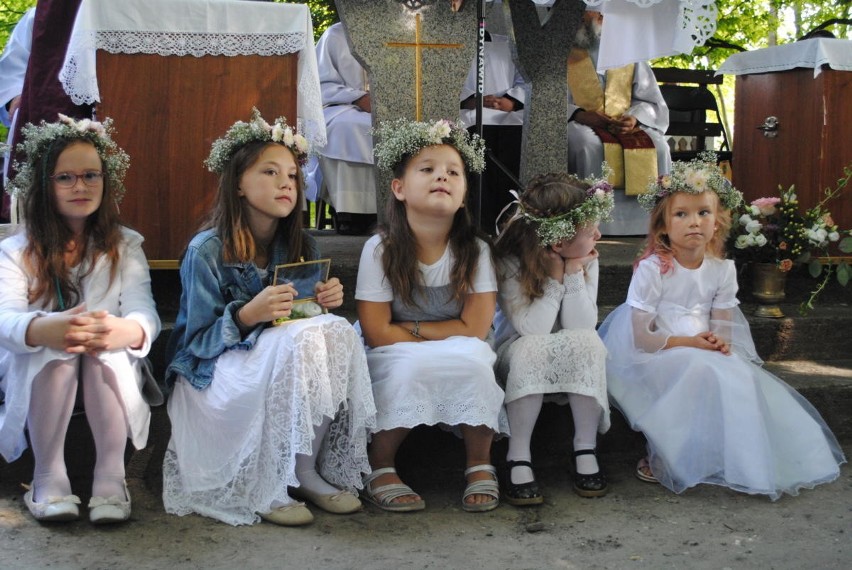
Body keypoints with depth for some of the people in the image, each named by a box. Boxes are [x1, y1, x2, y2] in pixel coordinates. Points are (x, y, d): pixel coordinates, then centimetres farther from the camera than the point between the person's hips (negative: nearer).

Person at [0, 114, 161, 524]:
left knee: (105, 348, -33)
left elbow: (145, 312, -15)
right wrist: (45, 330, -46)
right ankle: (48, 476, -24)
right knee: (52, 352, -34)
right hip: (36, 376, 0)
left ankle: (111, 476, -26)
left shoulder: (125, 246, 2)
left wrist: (127, 331, -43)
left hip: (110, 372, 1)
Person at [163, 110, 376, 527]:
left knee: (338, 332, -24)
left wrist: (327, 303, -16)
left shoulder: (300, 247, 4)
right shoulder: (207, 250, -13)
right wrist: (248, 314, -34)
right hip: (213, 377, -6)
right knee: (300, 341, -33)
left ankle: (308, 471, -15)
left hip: (285, 372, 6)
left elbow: (310, 319, 8)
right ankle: (266, 487, -21)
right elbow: (199, 342, -16)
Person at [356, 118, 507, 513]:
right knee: (413, 364, -33)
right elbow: (377, 332, -13)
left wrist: (413, 328, -15)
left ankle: (480, 465, -10)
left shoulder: (475, 251, -9)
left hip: (463, 368, 1)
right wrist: (442, 342, -15)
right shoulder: (380, 249, -12)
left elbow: (474, 328, -12)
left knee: (473, 358, -30)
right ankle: (379, 469, -14)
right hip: (395, 366, -1)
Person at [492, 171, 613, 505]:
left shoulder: (586, 260, -8)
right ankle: (518, 458, -31)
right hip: (520, 361, -3)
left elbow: (583, 326, -17)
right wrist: (556, 276, -25)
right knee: (531, 348, -35)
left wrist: (575, 274, -23)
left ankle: (586, 451, -22)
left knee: (586, 342, -29)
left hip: (573, 366, 3)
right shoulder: (510, 262, -18)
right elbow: (532, 330, -27)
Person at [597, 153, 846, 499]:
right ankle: (663, 458, -16)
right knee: (700, 375, -30)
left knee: (743, 383, -16)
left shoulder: (722, 270, 2)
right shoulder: (652, 269, -15)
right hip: (657, 362, -5)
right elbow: (641, 337, -16)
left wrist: (720, 342, -16)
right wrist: (690, 343, -17)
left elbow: (723, 327, 7)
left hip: (707, 357, 5)